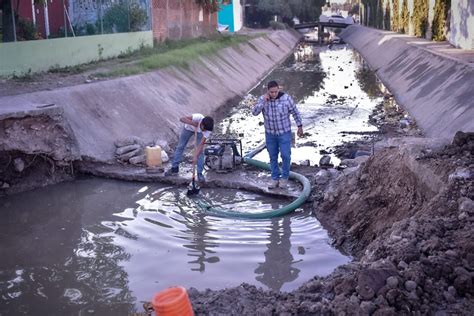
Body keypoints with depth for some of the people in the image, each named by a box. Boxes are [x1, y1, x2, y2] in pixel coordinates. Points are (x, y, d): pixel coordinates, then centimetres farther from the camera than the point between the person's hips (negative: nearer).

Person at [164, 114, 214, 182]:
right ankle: (174, 168, 19)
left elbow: (201, 144, -36)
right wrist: (192, 123, -54)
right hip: (188, 128, 0)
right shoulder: (198, 117, -44)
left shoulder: (208, 129, -36)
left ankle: (200, 173, -2)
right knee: (180, 147, 5)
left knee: (200, 151, -11)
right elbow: (182, 119, -44)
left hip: (199, 132, 0)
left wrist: (195, 157, -42)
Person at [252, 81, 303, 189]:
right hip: (270, 133, 2)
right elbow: (255, 112, -20)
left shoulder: (286, 98, -16)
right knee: (273, 157, 10)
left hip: (284, 133, -2)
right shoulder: (262, 99, -10)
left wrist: (300, 127, -4)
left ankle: (284, 177, 18)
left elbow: (295, 112, -6)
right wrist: (263, 101, -28)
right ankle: (275, 178, 23)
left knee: (285, 156, -2)